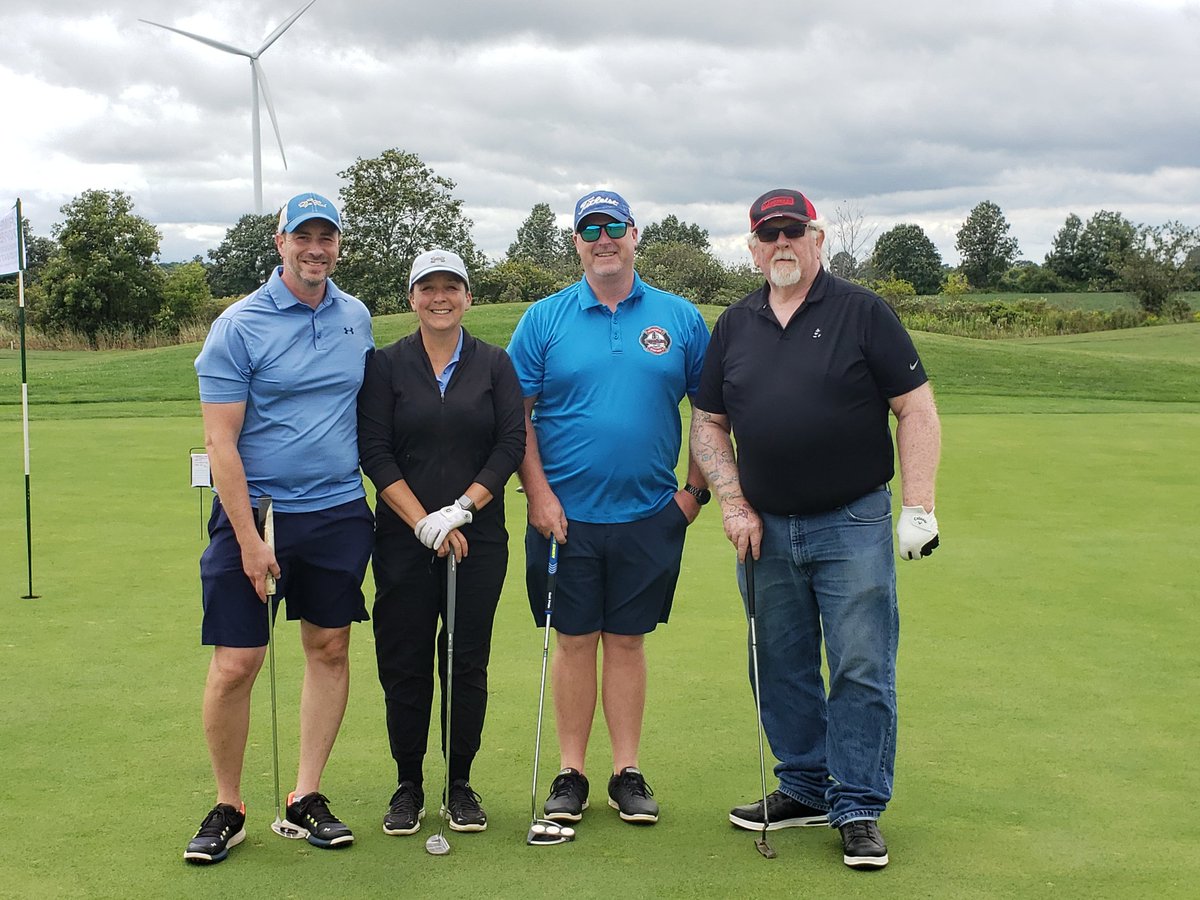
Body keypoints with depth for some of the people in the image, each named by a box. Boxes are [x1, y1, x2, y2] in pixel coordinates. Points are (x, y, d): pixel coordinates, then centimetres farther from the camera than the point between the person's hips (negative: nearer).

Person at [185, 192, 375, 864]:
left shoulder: (357, 318, 8)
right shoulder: (238, 326, -8)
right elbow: (221, 440, -11)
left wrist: (382, 490, 11)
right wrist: (249, 538, -15)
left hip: (339, 512, 5)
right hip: (257, 512, -5)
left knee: (330, 650, 8)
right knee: (235, 664, -5)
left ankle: (308, 797, 20)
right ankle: (228, 808, 13)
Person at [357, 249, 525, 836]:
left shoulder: (494, 365, 6)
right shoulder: (387, 365, 3)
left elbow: (511, 445, -1)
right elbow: (375, 452, -3)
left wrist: (462, 508, -12)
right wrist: (423, 522, -12)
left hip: (478, 536, 1)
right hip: (404, 539, 0)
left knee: (467, 661, 4)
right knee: (404, 662, 2)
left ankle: (460, 784, 17)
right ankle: (408, 785, 16)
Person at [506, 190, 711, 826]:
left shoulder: (679, 319, 4)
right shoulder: (544, 319, 2)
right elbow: (516, 413, 0)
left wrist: (695, 490, 2)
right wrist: (539, 493, -7)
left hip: (648, 513, 1)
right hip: (565, 515, -1)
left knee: (627, 640, 8)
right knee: (574, 642, 5)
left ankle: (628, 773, 16)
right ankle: (570, 773, 15)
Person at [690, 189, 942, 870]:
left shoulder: (863, 313, -3)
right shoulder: (734, 326, 9)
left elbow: (916, 410, -4)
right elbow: (709, 423, 13)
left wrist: (919, 506, -12)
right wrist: (733, 505, 2)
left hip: (852, 524, -4)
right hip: (765, 529, 4)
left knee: (862, 671, -2)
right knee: (782, 670, 12)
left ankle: (859, 808, 9)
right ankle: (805, 790, 26)